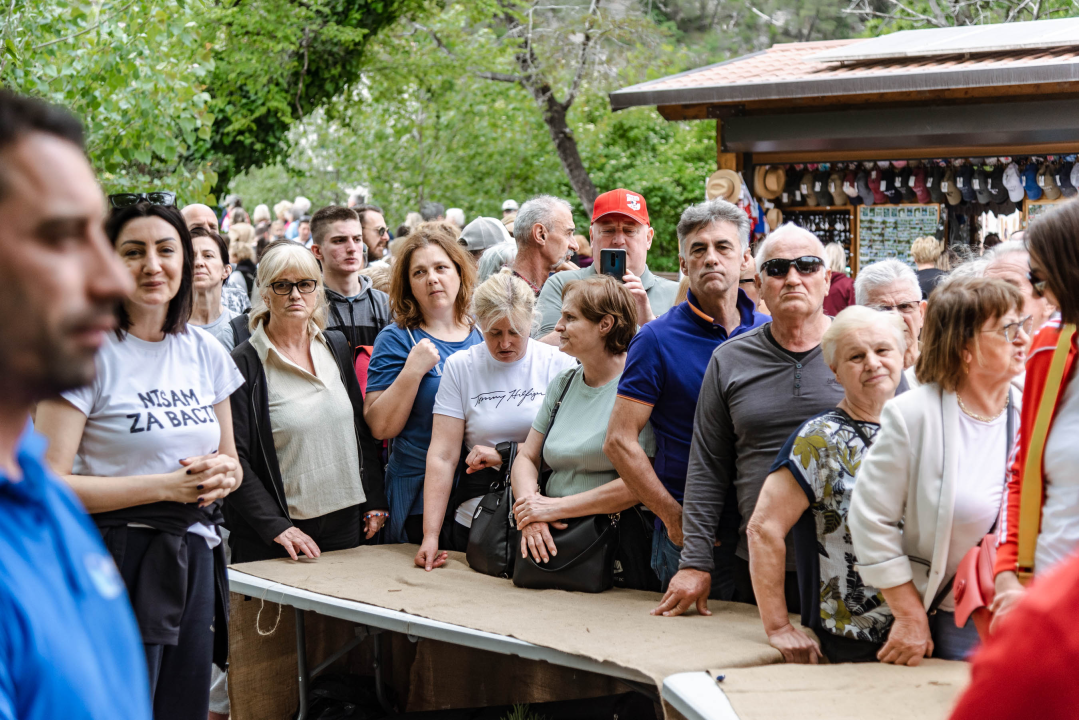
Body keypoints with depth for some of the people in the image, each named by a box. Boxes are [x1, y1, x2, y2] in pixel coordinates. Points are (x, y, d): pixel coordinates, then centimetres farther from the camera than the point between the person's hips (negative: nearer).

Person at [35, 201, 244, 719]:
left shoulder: (205, 352, 9)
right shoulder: (89, 352, -9)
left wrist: (222, 475, -3)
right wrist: (167, 486, -17)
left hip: (195, 560, 6)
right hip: (118, 564, -6)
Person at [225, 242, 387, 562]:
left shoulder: (336, 346, 9)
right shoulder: (244, 364, -9)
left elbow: (362, 427, 14)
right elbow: (233, 458, -12)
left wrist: (375, 502, 8)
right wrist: (276, 526, -19)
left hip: (344, 524, 5)